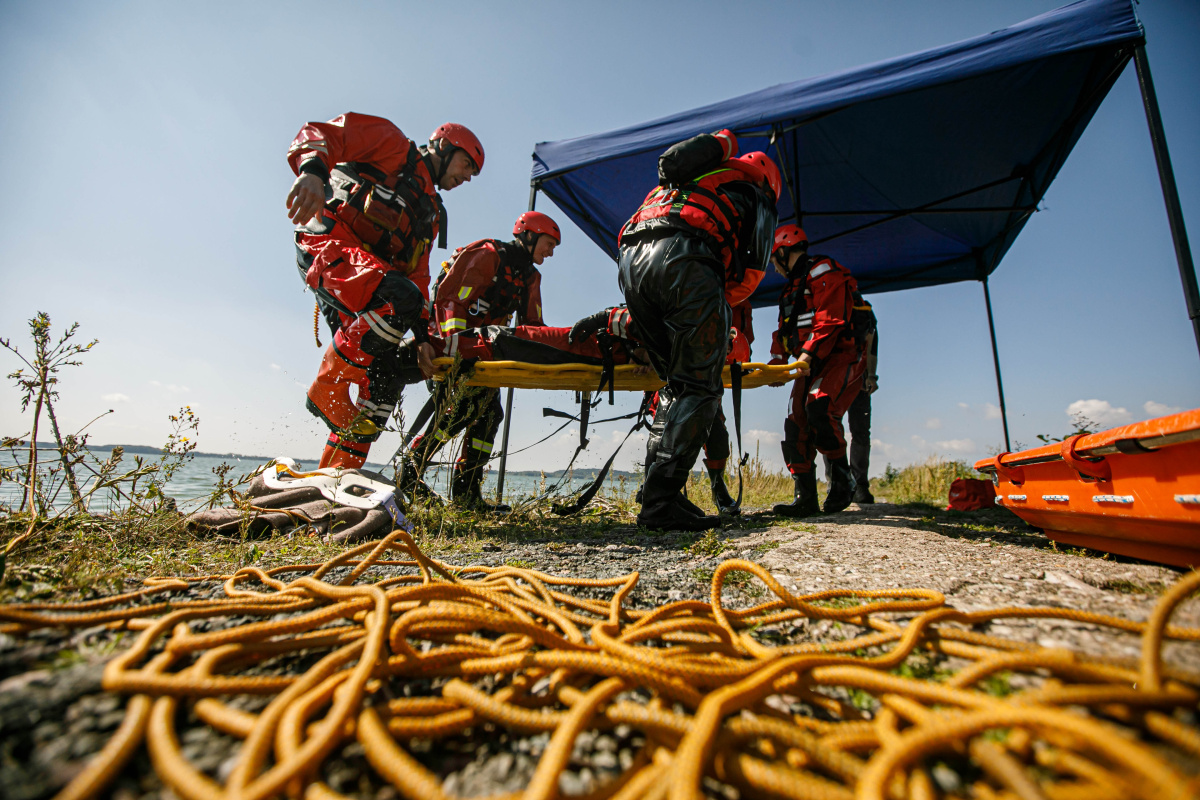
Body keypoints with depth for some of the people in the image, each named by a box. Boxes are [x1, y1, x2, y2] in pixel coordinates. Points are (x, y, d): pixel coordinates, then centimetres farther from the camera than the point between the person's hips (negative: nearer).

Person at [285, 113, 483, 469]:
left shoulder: (431, 210, 26)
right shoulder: (392, 145, 10)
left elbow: (416, 273, 18)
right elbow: (320, 132, -6)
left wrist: (422, 336, 6)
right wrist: (312, 169, -31)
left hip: (372, 276, 7)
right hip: (327, 245, -7)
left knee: (386, 380, -3)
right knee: (402, 297, -35)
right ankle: (327, 389, -19)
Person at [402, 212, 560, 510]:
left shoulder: (530, 277, 14)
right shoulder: (486, 254, -11)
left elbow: (533, 326, 12)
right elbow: (449, 299, -19)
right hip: (450, 339, -8)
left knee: (490, 412, -2)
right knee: (461, 407, -21)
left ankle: (466, 491, 2)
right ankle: (411, 472, -7)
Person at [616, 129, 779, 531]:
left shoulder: (668, 184, 43)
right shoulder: (754, 188, 26)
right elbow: (753, 265, 10)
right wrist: (718, 306, 21)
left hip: (629, 263, 6)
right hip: (685, 259, -6)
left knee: (676, 382, 13)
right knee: (699, 388, -4)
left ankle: (656, 489, 7)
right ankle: (661, 499, -13)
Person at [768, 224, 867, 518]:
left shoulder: (823, 271, -5)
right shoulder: (793, 287, 24)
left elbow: (829, 320, -18)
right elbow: (785, 329, 21)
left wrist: (808, 353, -28)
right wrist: (777, 360, 6)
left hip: (841, 356, -8)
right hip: (812, 364, 9)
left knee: (819, 407, -30)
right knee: (796, 423, -5)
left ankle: (842, 479, -12)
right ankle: (805, 498, -3)